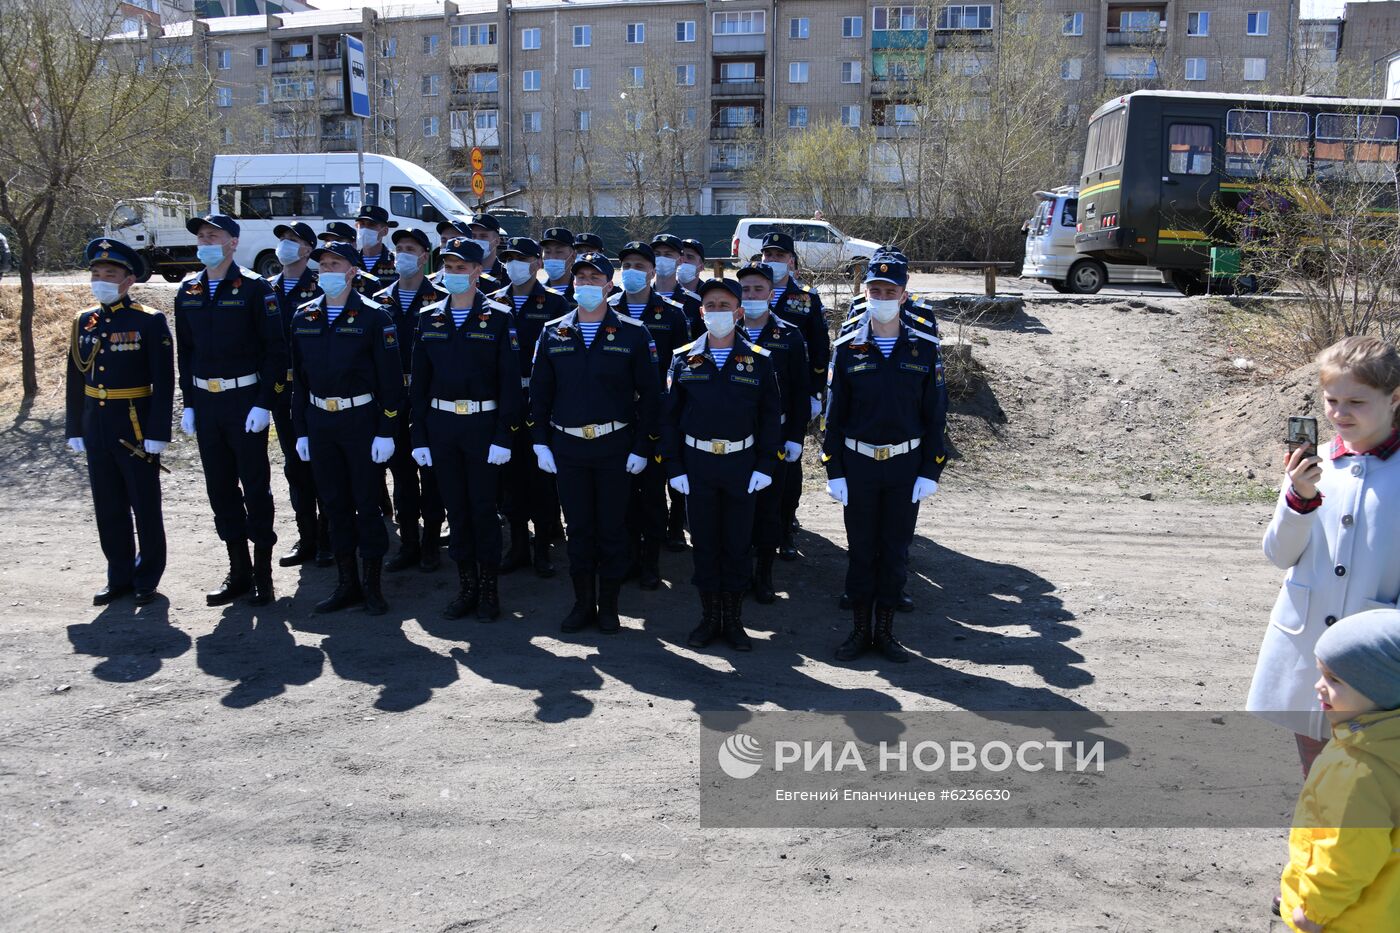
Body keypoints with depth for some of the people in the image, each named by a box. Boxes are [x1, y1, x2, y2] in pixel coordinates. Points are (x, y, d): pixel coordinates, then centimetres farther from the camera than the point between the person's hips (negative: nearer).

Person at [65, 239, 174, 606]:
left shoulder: (149, 321, -8)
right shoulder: (84, 321, 8)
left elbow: (164, 382, -10)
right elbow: (75, 380, 12)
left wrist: (156, 433, -15)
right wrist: (75, 429, 10)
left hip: (136, 428, -5)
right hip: (96, 429, 5)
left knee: (145, 506, 5)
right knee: (108, 507, 12)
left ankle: (147, 579, 17)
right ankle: (119, 576, 24)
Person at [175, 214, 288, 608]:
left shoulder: (255, 288, -7)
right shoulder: (188, 291, 10)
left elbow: (275, 349, -10)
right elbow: (185, 351, 15)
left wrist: (264, 403, -15)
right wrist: (188, 402, 11)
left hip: (245, 400, -6)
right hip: (205, 402, 6)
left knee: (255, 486, 1)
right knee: (220, 487, 10)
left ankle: (263, 574, 12)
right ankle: (238, 571, 21)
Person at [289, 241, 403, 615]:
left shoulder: (373, 316, -7)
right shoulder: (304, 316, 8)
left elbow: (390, 377, -8)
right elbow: (299, 376, 12)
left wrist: (386, 431, -12)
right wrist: (301, 430, 9)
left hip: (361, 421, -5)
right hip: (319, 423, 5)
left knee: (367, 504, 2)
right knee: (335, 504, 11)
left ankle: (373, 585, 15)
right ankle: (346, 583, 22)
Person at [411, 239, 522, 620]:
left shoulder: (499, 318, -4)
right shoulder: (429, 318, 8)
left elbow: (510, 381, -6)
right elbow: (420, 381, 9)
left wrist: (503, 436, -12)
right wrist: (419, 437, 4)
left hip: (483, 425, -4)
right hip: (441, 425, 4)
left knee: (484, 507, 2)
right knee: (456, 507, 9)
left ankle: (489, 589, 16)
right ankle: (466, 586, 21)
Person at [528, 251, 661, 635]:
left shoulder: (633, 333, -2)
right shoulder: (552, 333, 6)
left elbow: (649, 394, -2)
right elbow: (539, 391, 9)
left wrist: (642, 447, -7)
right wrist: (541, 442, 2)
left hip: (614, 446, -2)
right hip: (567, 447, 2)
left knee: (612, 528, 6)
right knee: (578, 528, 9)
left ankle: (609, 606, 19)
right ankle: (583, 603, 22)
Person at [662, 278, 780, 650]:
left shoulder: (758, 360, 1)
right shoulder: (684, 359, 2)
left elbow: (769, 417, 2)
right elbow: (670, 416, 4)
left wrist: (765, 466, -5)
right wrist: (674, 466, -2)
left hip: (741, 464, -1)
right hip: (697, 463, 1)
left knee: (737, 545, 7)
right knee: (704, 543, 8)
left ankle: (734, 620, 20)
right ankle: (709, 618, 21)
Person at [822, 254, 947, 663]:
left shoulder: (925, 348, 0)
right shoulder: (847, 349, -1)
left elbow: (935, 415, 1)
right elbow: (834, 414, 1)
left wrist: (930, 471, -4)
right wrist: (834, 471, -3)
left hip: (906, 465, 0)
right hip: (858, 464, 0)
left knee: (896, 550, 9)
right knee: (860, 549, 8)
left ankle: (885, 631, 22)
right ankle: (860, 629, 21)